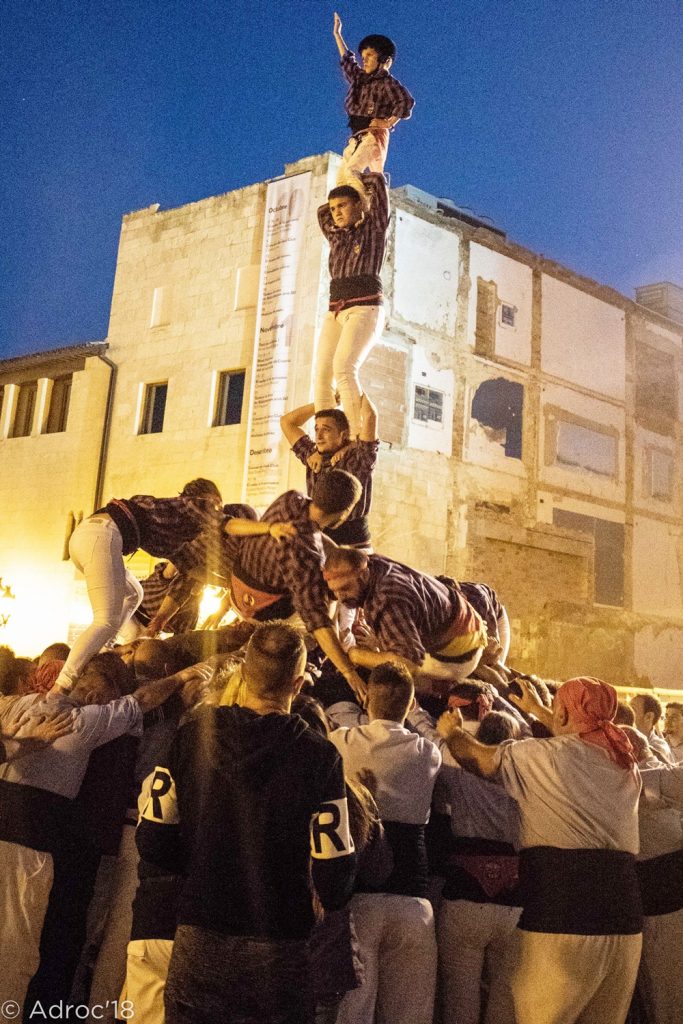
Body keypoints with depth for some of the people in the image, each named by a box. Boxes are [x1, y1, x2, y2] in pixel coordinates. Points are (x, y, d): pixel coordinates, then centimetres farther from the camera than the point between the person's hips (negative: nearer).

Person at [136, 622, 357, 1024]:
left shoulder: (194, 733, -8)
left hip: (198, 944, 2)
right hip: (279, 950, -2)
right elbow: (334, 877, -14)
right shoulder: (318, 756, -16)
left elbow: (153, 841, -4)